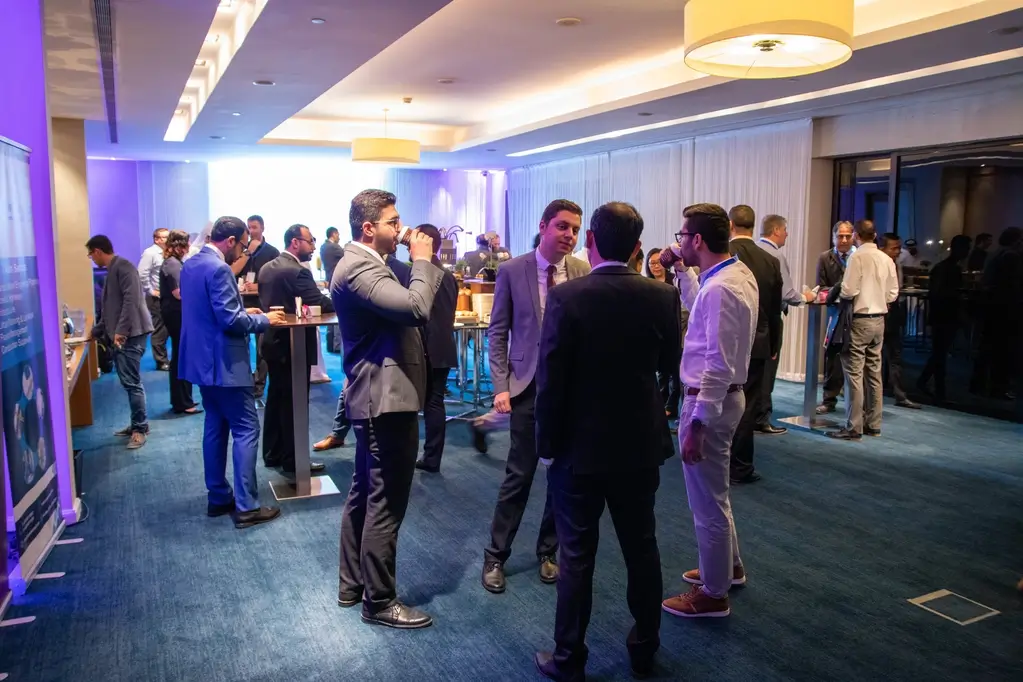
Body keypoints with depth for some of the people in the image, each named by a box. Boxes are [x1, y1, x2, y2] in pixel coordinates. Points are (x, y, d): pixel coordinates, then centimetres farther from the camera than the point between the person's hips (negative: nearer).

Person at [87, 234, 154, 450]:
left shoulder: (123, 267, -11)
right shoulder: (111, 271, 20)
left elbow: (132, 300, -22)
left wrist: (121, 331, -25)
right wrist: (96, 332, 32)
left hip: (130, 334, -10)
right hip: (120, 335, 10)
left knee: (132, 382, -7)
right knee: (128, 382, 12)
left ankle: (140, 428, 0)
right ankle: (137, 424, 20)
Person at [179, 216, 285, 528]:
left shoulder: (190, 264, 11)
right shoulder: (218, 269, -20)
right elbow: (230, 321, -23)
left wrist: (243, 312, 13)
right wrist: (264, 320, -9)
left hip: (203, 360, 10)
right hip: (224, 363, -10)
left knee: (216, 427, 16)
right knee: (246, 430, -3)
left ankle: (218, 497, 24)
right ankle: (246, 507, 0)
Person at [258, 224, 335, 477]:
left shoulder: (267, 268, 8)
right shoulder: (297, 271, -20)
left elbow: (264, 302, 14)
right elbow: (321, 304, -24)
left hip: (273, 341, 9)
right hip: (294, 346, -9)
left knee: (276, 398, 17)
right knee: (294, 403, 0)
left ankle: (273, 454, 26)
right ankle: (292, 461, 8)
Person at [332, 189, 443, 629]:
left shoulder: (363, 263, 15)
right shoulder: (360, 268, -20)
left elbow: (402, 304, 15)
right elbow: (416, 308, -31)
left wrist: (421, 265, 5)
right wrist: (422, 261, -18)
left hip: (374, 397, 12)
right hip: (386, 398, -12)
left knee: (365, 494, 19)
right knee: (386, 503, -1)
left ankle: (352, 585, 32)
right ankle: (379, 601, 12)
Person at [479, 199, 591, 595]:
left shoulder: (583, 273, 1)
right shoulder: (512, 271, -3)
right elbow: (498, 332, -1)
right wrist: (501, 386, -8)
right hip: (529, 386, -2)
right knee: (519, 475, 3)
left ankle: (547, 552, 30)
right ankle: (496, 556, 21)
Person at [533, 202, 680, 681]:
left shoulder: (566, 296, -16)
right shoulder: (663, 296, -7)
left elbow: (550, 379, -15)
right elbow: (669, 364, 7)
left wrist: (548, 442, -3)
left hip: (579, 448, -3)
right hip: (641, 446, 3)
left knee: (577, 557, 8)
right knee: (642, 549, 18)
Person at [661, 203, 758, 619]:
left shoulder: (720, 288, -24)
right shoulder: (738, 272, 6)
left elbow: (718, 366, -27)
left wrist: (696, 425, -25)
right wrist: (683, 271, 19)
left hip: (710, 400, -10)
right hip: (724, 395, 10)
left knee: (707, 502, 4)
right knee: (714, 492, 26)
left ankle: (713, 594, 20)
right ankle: (728, 567, 44)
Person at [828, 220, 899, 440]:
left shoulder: (857, 256, -12)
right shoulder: (887, 259, 7)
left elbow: (849, 291, -17)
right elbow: (892, 294, 9)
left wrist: (836, 293, 3)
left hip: (860, 320, -7)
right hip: (879, 320, 7)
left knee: (854, 373, -5)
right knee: (873, 372, 13)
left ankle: (854, 428, -3)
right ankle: (873, 424, 20)